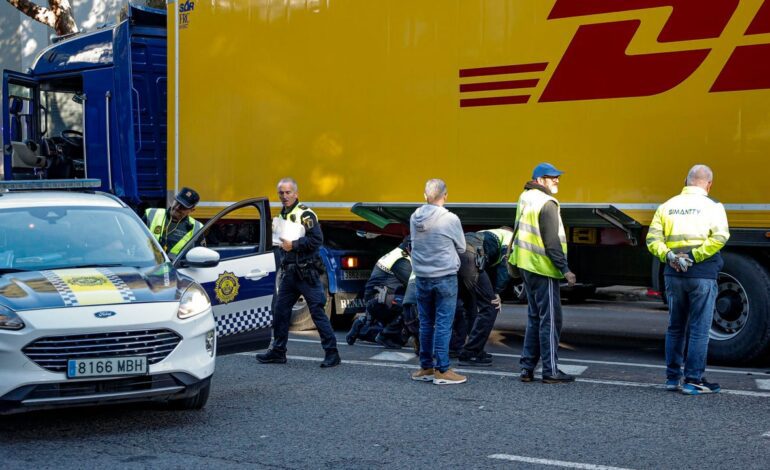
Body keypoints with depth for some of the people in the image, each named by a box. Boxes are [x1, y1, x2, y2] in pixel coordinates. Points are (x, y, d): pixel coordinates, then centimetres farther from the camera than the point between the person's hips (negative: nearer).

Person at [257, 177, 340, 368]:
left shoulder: (305, 214, -10)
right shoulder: (282, 215, 17)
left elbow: (317, 239, -20)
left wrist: (293, 245, -19)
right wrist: (282, 245, 11)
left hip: (306, 273, -8)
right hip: (289, 272, 9)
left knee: (317, 311, -7)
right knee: (280, 311, 11)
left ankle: (332, 352, -3)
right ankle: (278, 351, 21)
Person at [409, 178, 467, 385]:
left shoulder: (414, 218, -1)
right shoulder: (450, 219, -14)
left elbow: (416, 243, 8)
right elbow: (461, 248, -2)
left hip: (422, 277, 5)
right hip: (445, 278, -5)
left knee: (426, 324, 13)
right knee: (443, 324, -1)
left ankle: (426, 368, 20)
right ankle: (442, 370, 0)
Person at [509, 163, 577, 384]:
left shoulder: (525, 198, 11)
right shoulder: (547, 204, -15)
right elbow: (552, 241, -19)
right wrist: (565, 269, -17)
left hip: (526, 265, 9)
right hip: (542, 268, -9)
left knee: (534, 317, 16)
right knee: (550, 319, -3)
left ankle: (527, 368, 17)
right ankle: (550, 371, 0)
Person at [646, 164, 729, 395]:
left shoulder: (667, 206, 9)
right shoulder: (712, 207, -4)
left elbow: (652, 239, 0)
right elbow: (720, 236, -19)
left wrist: (668, 256, -9)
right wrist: (695, 255, -18)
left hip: (674, 274, 4)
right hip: (702, 275, -4)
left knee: (675, 328, 15)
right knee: (699, 330, 2)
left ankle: (672, 377, 19)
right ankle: (693, 380, 3)